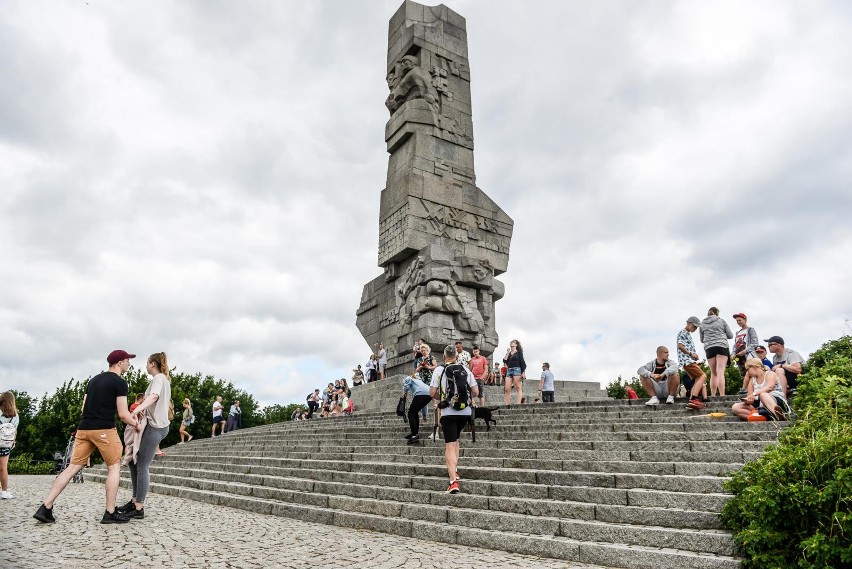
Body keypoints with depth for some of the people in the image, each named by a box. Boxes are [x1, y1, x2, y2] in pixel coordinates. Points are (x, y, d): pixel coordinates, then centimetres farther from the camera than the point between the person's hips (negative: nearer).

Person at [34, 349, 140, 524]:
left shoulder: (94, 380, 17)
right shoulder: (120, 383, -7)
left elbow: (85, 407, 22)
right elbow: (123, 414, -11)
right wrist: (136, 425, 7)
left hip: (83, 428, 7)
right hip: (104, 430, -7)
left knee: (73, 467, 10)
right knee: (114, 467, 4)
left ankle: (45, 508, 6)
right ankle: (110, 513, 7)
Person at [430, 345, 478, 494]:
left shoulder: (439, 370, -2)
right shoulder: (466, 370, 6)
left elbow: (432, 393, -6)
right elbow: (475, 392, 5)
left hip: (448, 412, -3)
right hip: (465, 412, 4)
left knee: (450, 445, -3)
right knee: (455, 439, 27)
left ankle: (453, 481, -14)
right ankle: (454, 469, 23)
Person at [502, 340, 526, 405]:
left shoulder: (519, 352, 5)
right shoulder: (508, 353, 20)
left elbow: (522, 362, -2)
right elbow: (504, 361, 6)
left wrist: (523, 372, -11)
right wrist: (507, 353, 3)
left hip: (517, 370, -5)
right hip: (509, 370, 5)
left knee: (518, 388, -8)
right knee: (507, 389, -3)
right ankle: (507, 404, -4)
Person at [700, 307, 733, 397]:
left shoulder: (702, 324, 11)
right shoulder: (721, 321, 6)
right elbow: (730, 335, 11)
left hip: (709, 348, 2)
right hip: (722, 346, -2)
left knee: (713, 374, 10)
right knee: (720, 372, -10)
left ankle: (713, 395, 7)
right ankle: (722, 395, -18)